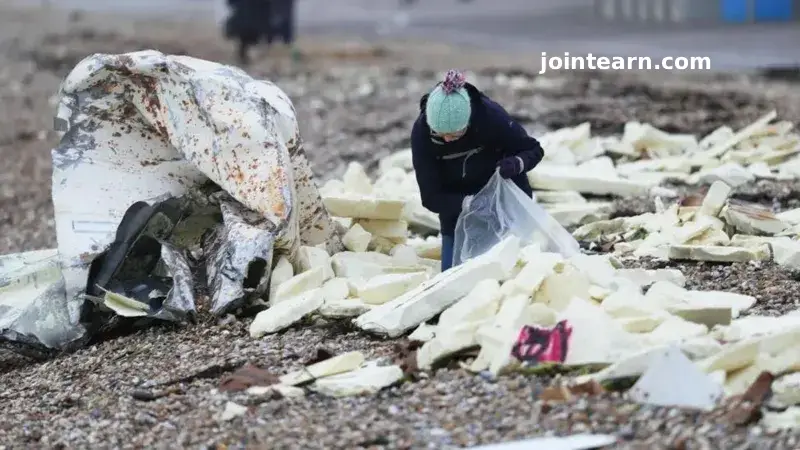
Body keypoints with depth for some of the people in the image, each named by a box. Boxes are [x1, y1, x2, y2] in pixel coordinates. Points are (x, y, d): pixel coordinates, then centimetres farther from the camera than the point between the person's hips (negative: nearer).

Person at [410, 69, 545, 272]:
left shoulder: (490, 115, -29)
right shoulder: (422, 132, -26)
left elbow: (534, 150, -13)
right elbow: (431, 197, -21)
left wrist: (516, 164, -36)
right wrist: (468, 203, -39)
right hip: (458, 213, 1)